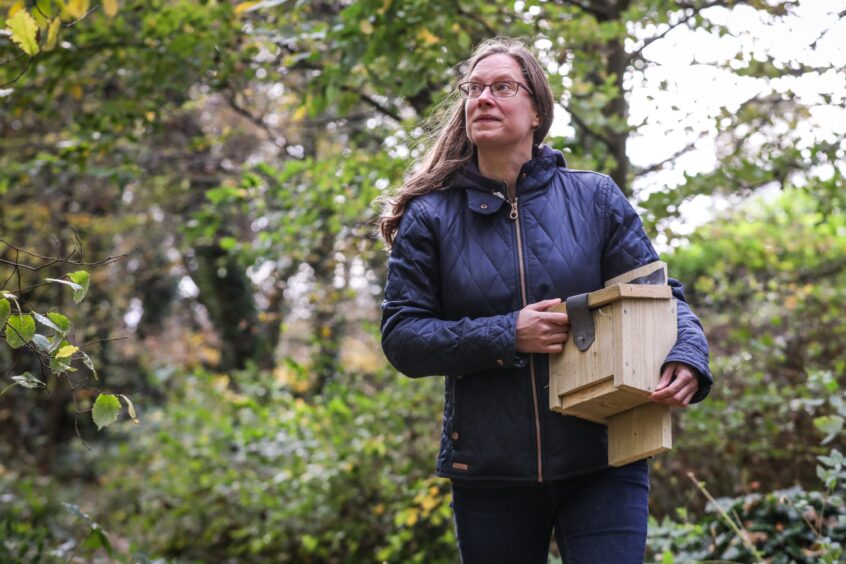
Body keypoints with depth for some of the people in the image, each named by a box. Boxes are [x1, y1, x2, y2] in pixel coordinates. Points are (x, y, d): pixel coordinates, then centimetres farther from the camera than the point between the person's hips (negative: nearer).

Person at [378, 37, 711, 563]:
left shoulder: (595, 198, 4)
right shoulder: (430, 217, 3)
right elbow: (401, 337, -3)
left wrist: (688, 358, -18)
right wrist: (506, 336, -17)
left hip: (601, 464, -1)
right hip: (488, 474, 1)